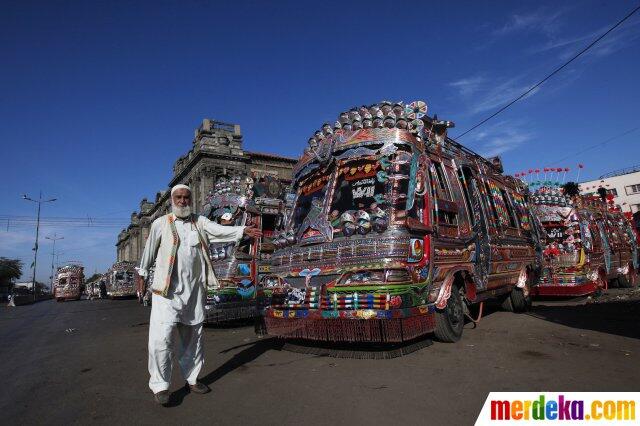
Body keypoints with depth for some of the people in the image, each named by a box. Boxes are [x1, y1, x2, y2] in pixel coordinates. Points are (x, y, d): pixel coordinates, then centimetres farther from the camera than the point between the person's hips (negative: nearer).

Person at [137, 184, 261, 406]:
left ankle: (192, 379, 27)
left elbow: (220, 230, -7)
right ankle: (160, 385, 6)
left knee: (193, 337, 12)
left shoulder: (200, 222, 7)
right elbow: (149, 250, 12)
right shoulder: (161, 223, 3)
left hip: (194, 290, 3)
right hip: (167, 290, -2)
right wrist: (142, 273, 20)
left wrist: (243, 230, -21)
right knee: (162, 337, -10)